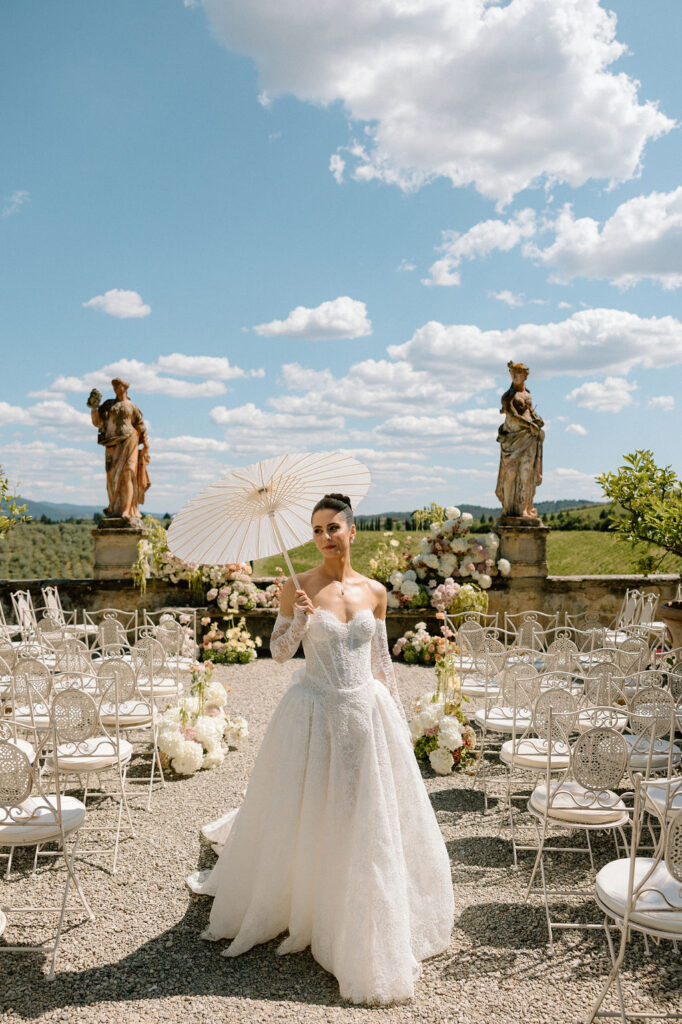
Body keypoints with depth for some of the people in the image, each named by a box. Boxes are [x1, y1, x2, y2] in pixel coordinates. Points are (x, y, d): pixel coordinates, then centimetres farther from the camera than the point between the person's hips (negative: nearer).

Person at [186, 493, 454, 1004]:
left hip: (368, 712, 3)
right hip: (315, 712, -3)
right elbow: (278, 651, -4)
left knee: (370, 823, 10)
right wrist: (301, 618, -22)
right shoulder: (301, 587, -6)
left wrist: (400, 720, 12)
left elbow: (381, 661, 10)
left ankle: (365, 931, 32)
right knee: (303, 820, 10)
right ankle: (296, 910, 36)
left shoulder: (375, 592, 3)